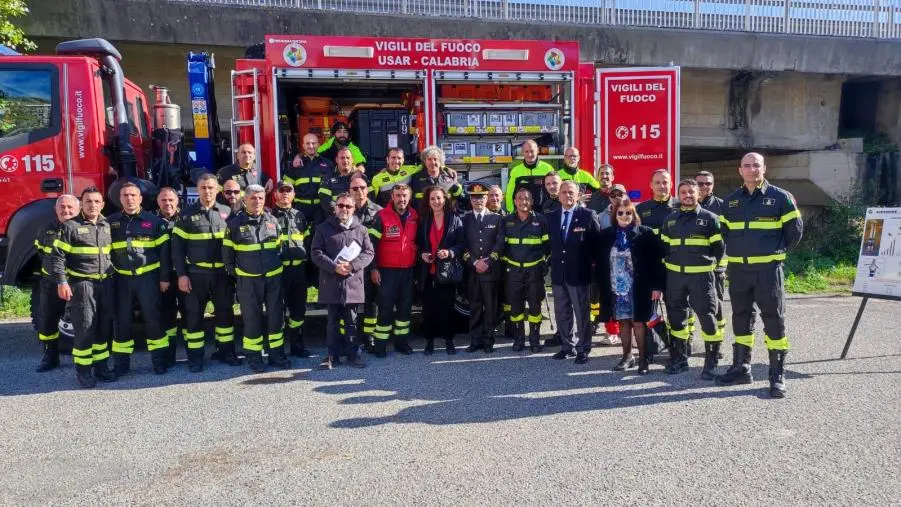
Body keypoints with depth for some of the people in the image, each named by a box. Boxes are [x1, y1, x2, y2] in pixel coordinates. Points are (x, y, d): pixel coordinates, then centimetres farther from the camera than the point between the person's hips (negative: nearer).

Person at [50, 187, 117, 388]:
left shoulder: (108, 226, 11)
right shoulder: (70, 226, -4)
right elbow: (57, 256, -7)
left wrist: (114, 277, 15)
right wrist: (61, 282, -14)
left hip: (105, 283, 5)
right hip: (82, 283, -5)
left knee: (104, 326, 9)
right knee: (84, 327, -4)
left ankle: (100, 366, 20)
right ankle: (83, 370, 7)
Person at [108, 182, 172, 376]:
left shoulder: (153, 220, 1)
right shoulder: (111, 222, 8)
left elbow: (164, 250, 0)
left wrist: (164, 277, -4)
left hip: (148, 277, -2)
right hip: (122, 279, 2)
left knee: (153, 318, 2)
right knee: (122, 321, 8)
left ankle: (159, 360, 11)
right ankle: (121, 363, 17)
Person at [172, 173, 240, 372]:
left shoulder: (227, 212, 5)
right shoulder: (187, 215, 1)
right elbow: (177, 247, 0)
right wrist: (181, 274, -6)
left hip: (223, 273, 1)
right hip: (196, 273, -1)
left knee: (225, 312, 9)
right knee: (194, 314, 4)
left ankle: (227, 351, 21)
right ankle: (195, 357, 14)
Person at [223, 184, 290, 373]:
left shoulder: (273, 221, 6)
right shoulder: (235, 223, -1)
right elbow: (227, 253, 4)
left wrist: (278, 266, 12)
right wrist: (234, 273, 4)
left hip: (274, 278, 3)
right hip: (248, 280, -2)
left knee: (276, 316, 6)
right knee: (252, 319, 4)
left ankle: (277, 353, 17)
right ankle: (254, 357, 14)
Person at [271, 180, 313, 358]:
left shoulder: (299, 215, 14)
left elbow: (307, 240, 20)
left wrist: (306, 261, 14)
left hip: (299, 268, 5)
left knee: (299, 308, 10)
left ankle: (297, 345, 21)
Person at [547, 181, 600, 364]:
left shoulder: (588, 215, -5)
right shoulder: (552, 217, 9)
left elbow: (596, 243, -4)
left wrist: (593, 265, -3)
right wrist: (552, 262, 6)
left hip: (579, 273, -5)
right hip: (558, 273, 5)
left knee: (582, 313, 4)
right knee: (562, 313, 13)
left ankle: (583, 349, 14)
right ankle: (567, 346, 26)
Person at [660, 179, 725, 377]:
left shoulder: (709, 218, 1)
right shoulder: (670, 220, 12)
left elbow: (718, 247, 3)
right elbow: (664, 247, 17)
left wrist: (708, 265, 3)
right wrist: (669, 266, 10)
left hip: (701, 276, -4)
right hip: (674, 276, 4)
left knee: (707, 317, -4)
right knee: (676, 317, 9)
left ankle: (711, 363, 4)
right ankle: (679, 359, 21)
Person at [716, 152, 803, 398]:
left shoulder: (780, 197, -2)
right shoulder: (730, 201, 10)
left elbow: (795, 230, 2)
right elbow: (724, 231, 20)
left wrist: (777, 252, 2)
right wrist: (737, 250, 9)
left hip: (768, 269, -4)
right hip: (738, 269, 4)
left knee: (774, 319, -2)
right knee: (741, 318, 12)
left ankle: (778, 375, 4)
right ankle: (741, 368, 23)